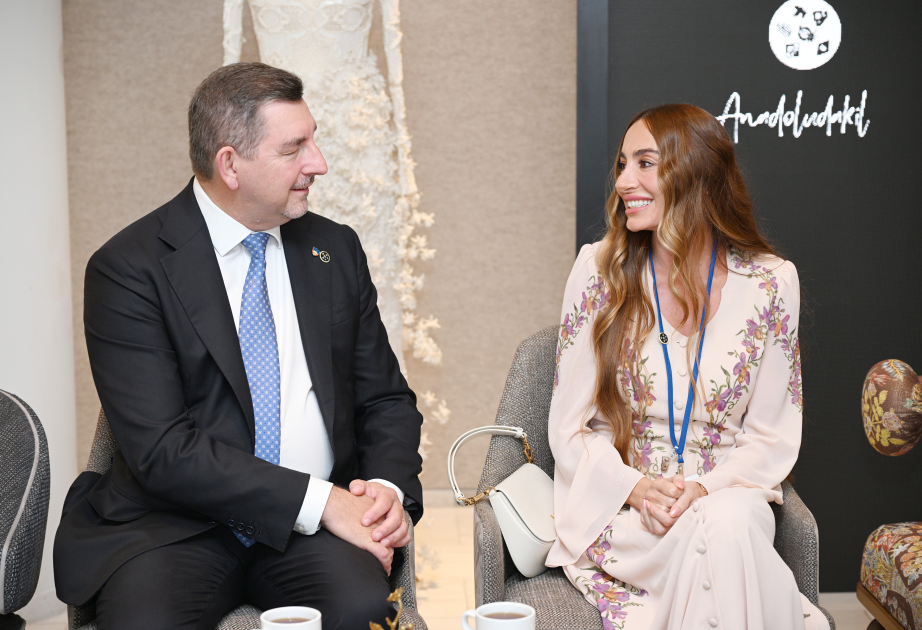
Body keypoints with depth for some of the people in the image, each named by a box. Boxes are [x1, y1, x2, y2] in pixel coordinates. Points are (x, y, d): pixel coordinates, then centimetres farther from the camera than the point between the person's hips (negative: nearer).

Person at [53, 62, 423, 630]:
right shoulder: (128, 269, -6)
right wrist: (320, 501, -19)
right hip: (177, 529, -3)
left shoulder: (336, 250, 11)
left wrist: (388, 488, -6)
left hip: (312, 531, 3)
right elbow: (162, 450, -14)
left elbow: (386, 398, 16)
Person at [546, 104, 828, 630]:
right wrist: (636, 487, -17)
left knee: (729, 524, -34)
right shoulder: (601, 269, -2)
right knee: (708, 534, -33)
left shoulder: (769, 281, -1)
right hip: (616, 505, -1)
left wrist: (705, 487, -16)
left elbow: (773, 436, 3)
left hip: (728, 493, 1)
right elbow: (569, 427, 1)